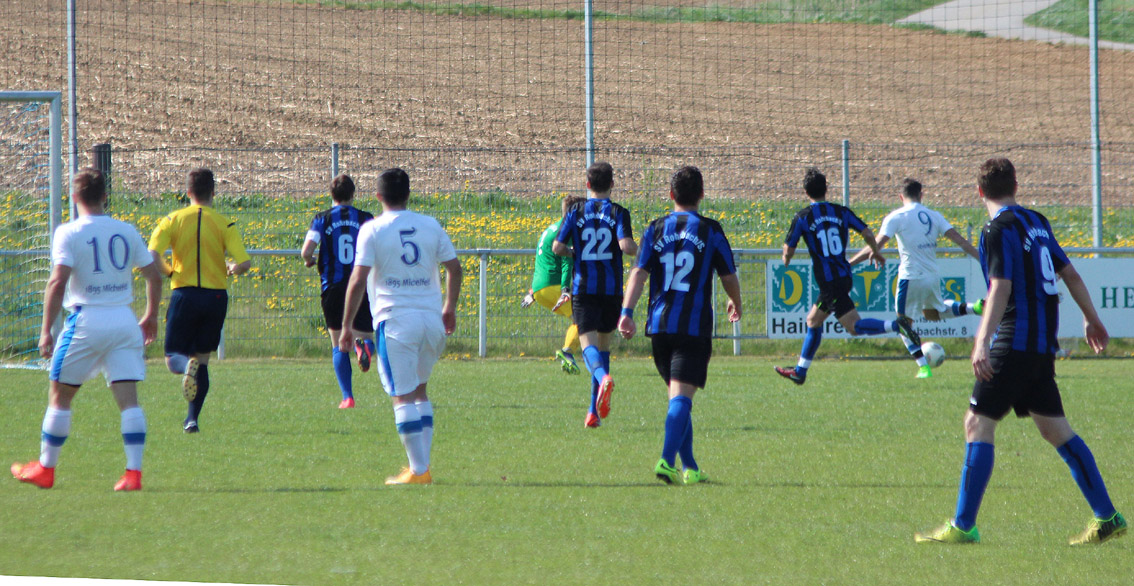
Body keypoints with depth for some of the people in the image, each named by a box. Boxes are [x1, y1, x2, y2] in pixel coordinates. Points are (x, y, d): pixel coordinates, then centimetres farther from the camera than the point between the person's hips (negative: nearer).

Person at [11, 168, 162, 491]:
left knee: (59, 395, 11)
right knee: (128, 398, 0)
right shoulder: (127, 231, 8)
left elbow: (58, 282, -14)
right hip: (125, 321, 3)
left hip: (87, 319, -3)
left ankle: (45, 469, 19)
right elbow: (154, 276, 12)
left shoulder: (68, 233, -5)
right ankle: (134, 472, -9)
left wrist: (46, 331, -12)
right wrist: (150, 317, 25)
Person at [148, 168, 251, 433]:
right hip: (216, 295, 1)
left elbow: (152, 256, -13)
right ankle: (192, 419, 8)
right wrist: (230, 270, 12)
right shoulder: (224, 224, -1)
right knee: (202, 359, 14)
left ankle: (187, 365, -29)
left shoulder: (173, 220, -1)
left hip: (185, 294, -1)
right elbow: (244, 263, -11)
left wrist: (169, 272, 7)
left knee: (173, 358, 8)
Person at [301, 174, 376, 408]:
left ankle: (348, 397, 2)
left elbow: (306, 251, -11)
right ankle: (363, 344, -29)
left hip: (333, 289, 0)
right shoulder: (366, 219, 2)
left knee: (339, 345, 9)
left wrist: (309, 261, 12)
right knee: (365, 334, 10)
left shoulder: (322, 219, 0)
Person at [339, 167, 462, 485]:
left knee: (403, 396, -3)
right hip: (432, 319, 4)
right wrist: (449, 308, 27)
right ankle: (422, 464, 16)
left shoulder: (372, 230, -3)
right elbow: (454, 268, 12)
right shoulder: (431, 226, 8)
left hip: (395, 319, -4)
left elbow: (358, 281, -9)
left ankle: (418, 470, -6)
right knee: (420, 391, 19)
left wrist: (346, 326, -3)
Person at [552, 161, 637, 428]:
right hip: (612, 288, 1)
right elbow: (626, 246, -16)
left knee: (588, 341, -8)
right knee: (603, 342, 15)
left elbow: (557, 247, -2)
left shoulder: (576, 211, 2)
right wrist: (636, 248, 7)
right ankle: (595, 412, 16)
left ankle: (603, 377, -44)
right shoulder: (618, 213, -2)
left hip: (583, 286, -1)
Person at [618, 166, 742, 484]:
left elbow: (639, 272, -5)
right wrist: (736, 304, 26)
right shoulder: (710, 231, 0)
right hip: (694, 326, -4)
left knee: (677, 395, 16)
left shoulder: (656, 229, 7)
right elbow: (729, 277, 5)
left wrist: (626, 312, -11)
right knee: (681, 396, -10)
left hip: (659, 326, 4)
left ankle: (690, 467, 22)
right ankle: (667, 460, -28)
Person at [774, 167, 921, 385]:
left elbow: (789, 251, -2)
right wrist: (875, 252, 22)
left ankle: (896, 326, -32)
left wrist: (786, 260, 22)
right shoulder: (841, 212, 5)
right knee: (813, 321, 20)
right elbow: (867, 233, 2)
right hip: (844, 276, 7)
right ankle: (800, 371, 27)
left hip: (829, 283, -7)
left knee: (854, 326, -11)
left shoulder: (802, 217, -7)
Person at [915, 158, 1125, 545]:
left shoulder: (999, 229, -10)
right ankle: (1107, 517, 10)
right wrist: (1091, 319, 33)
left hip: (1015, 343, -8)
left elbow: (1001, 289, -21)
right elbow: (1069, 274, 21)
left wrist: (982, 343, -29)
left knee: (978, 423, -6)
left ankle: (963, 525, -10)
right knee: (1055, 429, 12)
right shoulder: (1036, 222, 14)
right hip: (1043, 344, 8)